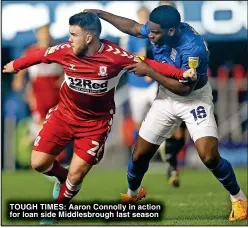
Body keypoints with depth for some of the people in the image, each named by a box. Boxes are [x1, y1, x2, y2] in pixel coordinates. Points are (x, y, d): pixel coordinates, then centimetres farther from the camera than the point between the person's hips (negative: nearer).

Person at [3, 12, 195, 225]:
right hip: (64, 114, 3)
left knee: (75, 177, -6)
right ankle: (62, 176, 32)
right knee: (38, 163, -4)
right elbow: (40, 55, 4)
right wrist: (15, 65, 21)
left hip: (95, 123, -3)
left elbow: (148, 64, -19)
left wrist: (182, 73, -28)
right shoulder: (65, 50, -14)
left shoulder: (114, 56, -23)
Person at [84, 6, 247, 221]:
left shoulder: (194, 48, -35)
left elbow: (184, 88, -28)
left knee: (209, 156, -22)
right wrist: (101, 14, 1)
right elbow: (132, 26, 4)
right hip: (166, 98, 6)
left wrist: (148, 71, -28)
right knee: (140, 154, 9)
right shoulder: (159, 30, -17)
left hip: (195, 100, -6)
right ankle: (133, 193, 40)